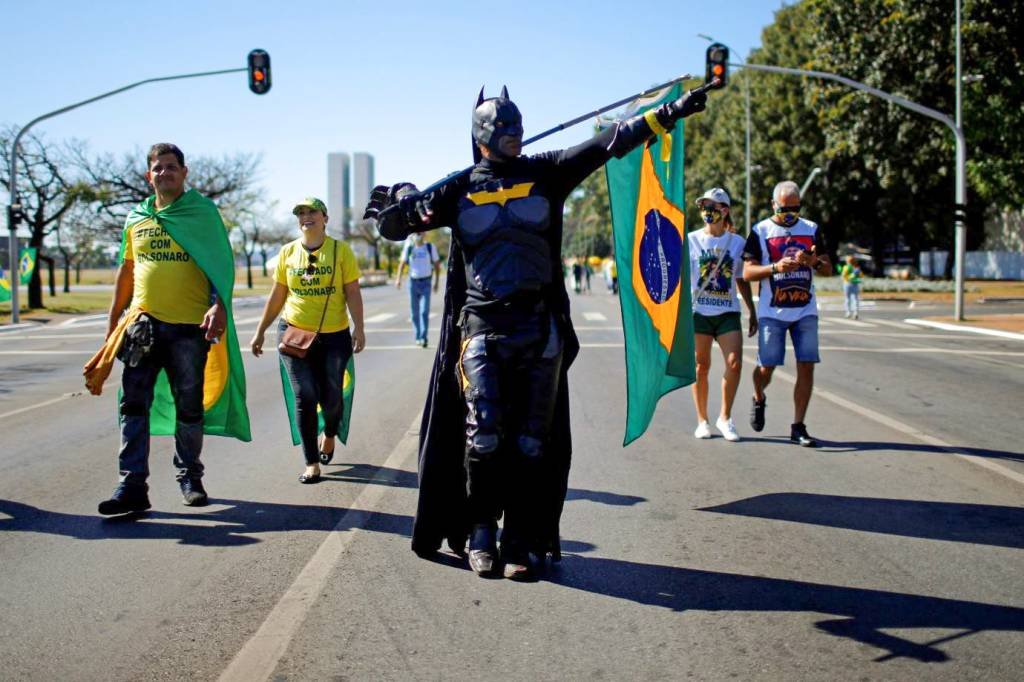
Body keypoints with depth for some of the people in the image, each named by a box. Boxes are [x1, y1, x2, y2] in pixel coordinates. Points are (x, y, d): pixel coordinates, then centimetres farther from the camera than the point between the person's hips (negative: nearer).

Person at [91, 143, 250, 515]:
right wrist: (113, 321, 17)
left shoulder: (202, 211, 2)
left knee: (189, 406, 5)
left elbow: (222, 265, -3)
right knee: (134, 403, -6)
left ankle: (189, 477, 20)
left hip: (190, 325, -3)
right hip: (143, 322, 3)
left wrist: (219, 307, -18)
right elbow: (127, 270, 20)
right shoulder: (136, 218, 14)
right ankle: (132, 485, -5)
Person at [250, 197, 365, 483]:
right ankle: (312, 463, 5)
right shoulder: (287, 253, 5)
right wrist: (260, 331, 10)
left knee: (331, 396, 4)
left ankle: (330, 434, 38)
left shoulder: (341, 251, -1)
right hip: (295, 332, 1)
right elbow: (277, 296, 10)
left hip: (334, 335, -1)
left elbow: (352, 292, -3)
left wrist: (359, 328, -12)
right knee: (305, 398, -2)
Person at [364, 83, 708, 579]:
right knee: (483, 437, -7)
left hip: (539, 327, 2)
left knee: (533, 442, 3)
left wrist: (668, 114, -3)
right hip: (481, 328, -1)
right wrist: (399, 201, -14)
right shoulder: (459, 188, 7)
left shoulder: (544, 174, 9)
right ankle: (480, 534, 11)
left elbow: (609, 144, 3)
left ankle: (521, 541, 13)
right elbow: (396, 222, 9)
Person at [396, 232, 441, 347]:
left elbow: (437, 265, 8)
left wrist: (436, 282, 4)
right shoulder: (409, 248, 3)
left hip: (426, 282, -1)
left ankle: (423, 338, -12)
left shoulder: (430, 247, 1)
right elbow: (402, 263, 7)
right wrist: (398, 278, -6)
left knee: (424, 311, -11)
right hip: (413, 282, 1)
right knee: (415, 312, 5)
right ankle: (417, 337, 16)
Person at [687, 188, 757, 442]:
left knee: (734, 362, -12)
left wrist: (752, 311, 13)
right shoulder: (691, 240, 3)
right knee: (701, 366, 3)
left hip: (728, 311, 1)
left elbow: (742, 280, 15)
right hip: (698, 311, -1)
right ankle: (702, 421, 15)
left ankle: (725, 418, 4)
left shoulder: (737, 242, 7)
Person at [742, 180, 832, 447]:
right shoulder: (760, 231, 1)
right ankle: (758, 400, 31)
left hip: (805, 311, 2)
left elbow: (828, 269, 10)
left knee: (806, 366, -6)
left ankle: (798, 427, 2)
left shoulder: (811, 229, 10)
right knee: (766, 367, -3)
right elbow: (748, 272, -5)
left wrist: (814, 262, -12)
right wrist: (776, 267, -21)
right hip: (772, 312, -2)